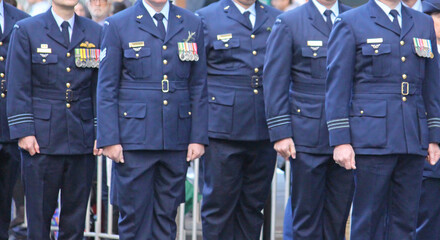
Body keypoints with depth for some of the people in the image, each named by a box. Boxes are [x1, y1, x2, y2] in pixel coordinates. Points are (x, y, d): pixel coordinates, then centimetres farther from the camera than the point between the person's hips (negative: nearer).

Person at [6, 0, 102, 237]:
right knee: (39, 216, 1)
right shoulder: (26, 30, 2)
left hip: (82, 139, 3)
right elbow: (17, 87, -1)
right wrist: (23, 132, -9)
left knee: (75, 216, 6)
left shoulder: (95, 33, 10)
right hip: (42, 140, -3)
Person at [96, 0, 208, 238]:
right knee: (134, 213, -1)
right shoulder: (118, 25, 1)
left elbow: (199, 87, 9)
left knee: (167, 215, 7)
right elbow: (106, 88, 0)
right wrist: (109, 138, -8)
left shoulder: (192, 24, 9)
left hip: (177, 138, 3)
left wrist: (199, 137, 2)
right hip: (135, 136, -3)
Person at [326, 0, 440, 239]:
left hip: (414, 140, 5)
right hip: (372, 138, -4)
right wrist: (340, 140, -9)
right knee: (369, 220, -3)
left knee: (405, 220, 5)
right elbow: (337, 87, -2)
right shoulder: (350, 23, 2)